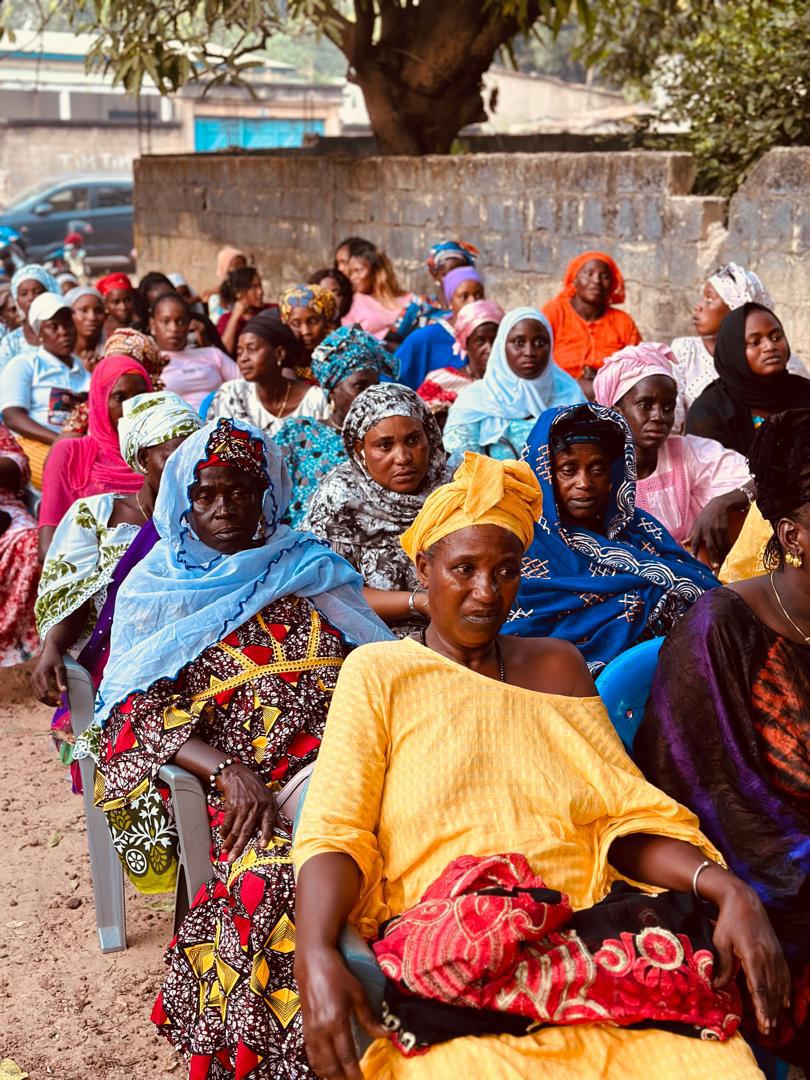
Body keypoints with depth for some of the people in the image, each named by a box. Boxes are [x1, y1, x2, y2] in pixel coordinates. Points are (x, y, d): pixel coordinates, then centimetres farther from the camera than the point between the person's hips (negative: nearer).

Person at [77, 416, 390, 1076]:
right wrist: (230, 772, -15)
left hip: (332, 767, 3)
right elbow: (139, 716, 1)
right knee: (279, 874, -34)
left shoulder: (307, 569, 19)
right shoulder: (157, 590, 12)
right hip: (231, 781, -2)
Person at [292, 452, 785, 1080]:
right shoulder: (379, 671, 9)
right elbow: (334, 832, -1)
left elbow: (625, 814, 13)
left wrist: (726, 888, -5)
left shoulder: (557, 666, 20)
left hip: (593, 936, 4)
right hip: (447, 952, -3)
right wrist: (316, 954, -20)